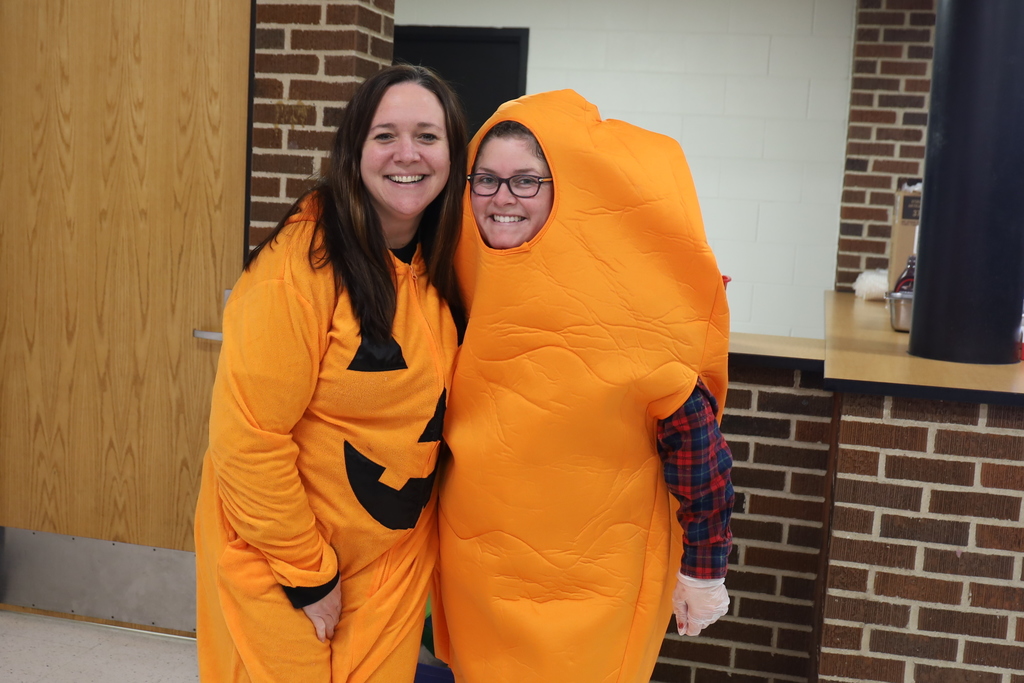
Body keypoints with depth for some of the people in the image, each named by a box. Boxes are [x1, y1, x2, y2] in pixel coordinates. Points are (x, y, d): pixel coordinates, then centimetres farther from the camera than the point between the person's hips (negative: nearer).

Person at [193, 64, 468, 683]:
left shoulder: (439, 265, 0)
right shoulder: (299, 266, -22)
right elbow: (248, 438, -21)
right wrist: (308, 573, -15)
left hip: (395, 557, 6)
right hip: (281, 563, -6)